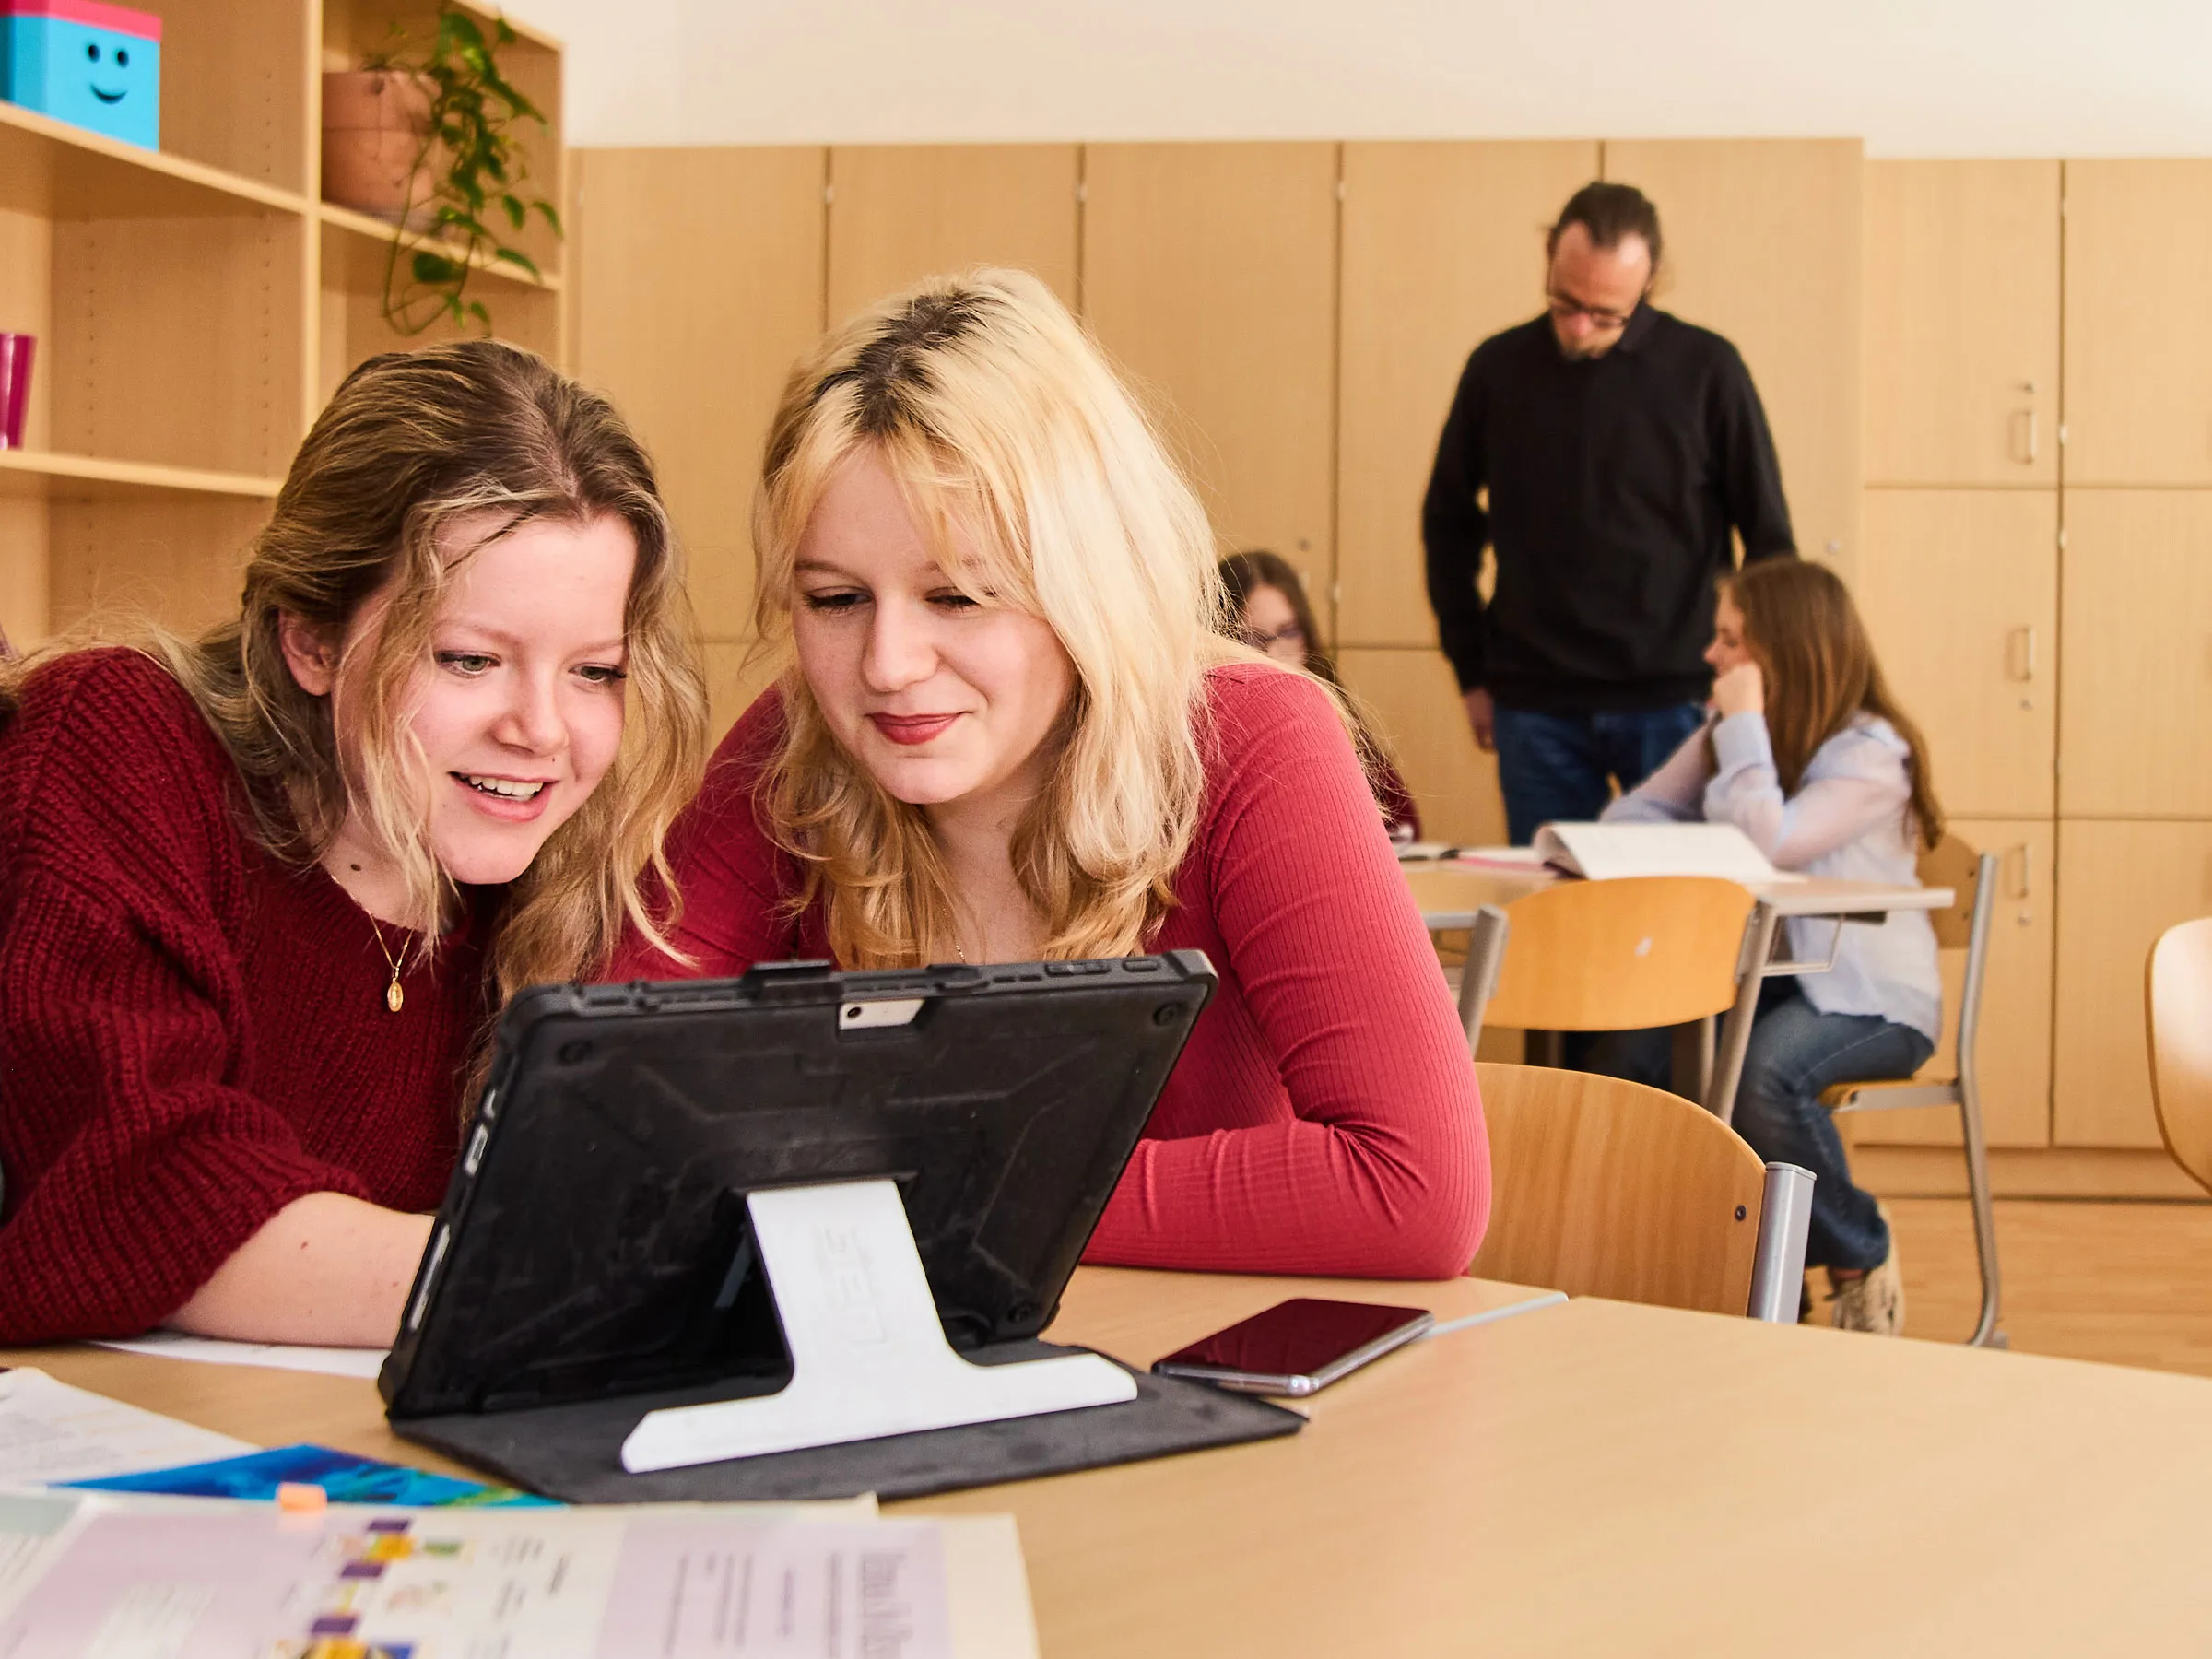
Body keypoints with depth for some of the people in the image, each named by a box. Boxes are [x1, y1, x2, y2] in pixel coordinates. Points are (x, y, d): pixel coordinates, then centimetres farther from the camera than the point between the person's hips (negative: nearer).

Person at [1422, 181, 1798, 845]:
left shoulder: (1706, 370, -3)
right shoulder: (1499, 368, 2)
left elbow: (1768, 538, 3)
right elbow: (1449, 523, 12)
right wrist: (1473, 674, 9)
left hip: (1676, 705, -1)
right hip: (1535, 709, 2)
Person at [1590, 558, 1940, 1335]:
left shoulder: (1870, 752, -14)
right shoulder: (1726, 735, 11)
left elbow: (1770, 842, -26)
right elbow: (1632, 813, 9)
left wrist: (1747, 722, -19)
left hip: (1871, 993, -6)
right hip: (1759, 974, 6)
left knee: (1762, 1076, -37)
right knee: (1621, 1054, -24)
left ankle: (1862, 1256, -8)